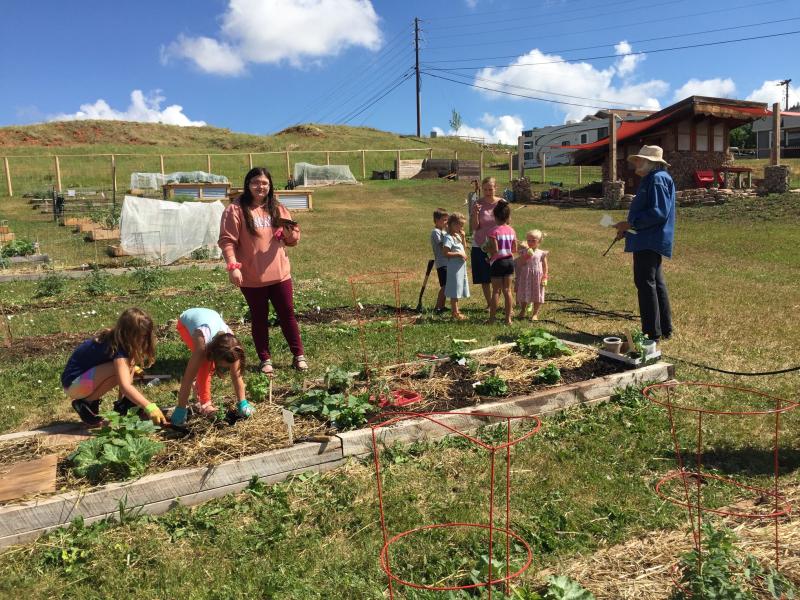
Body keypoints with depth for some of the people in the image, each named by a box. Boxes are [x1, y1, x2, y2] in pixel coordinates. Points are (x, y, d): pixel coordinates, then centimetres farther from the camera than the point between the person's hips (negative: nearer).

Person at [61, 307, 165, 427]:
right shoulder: (117, 348, -29)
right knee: (118, 369, -29)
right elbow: (125, 386, -41)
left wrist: (129, 367, 3)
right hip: (73, 384, -9)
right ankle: (85, 404, -11)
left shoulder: (114, 338, -4)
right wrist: (149, 407, -48)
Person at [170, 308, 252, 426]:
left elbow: (236, 376, -24)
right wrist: (181, 408, -37)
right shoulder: (203, 343, -44)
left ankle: (199, 386, 25)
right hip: (186, 322, -3)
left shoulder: (230, 343, -33)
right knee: (204, 363, -24)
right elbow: (188, 377, -39)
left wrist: (242, 403, -24)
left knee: (208, 364, -5)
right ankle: (205, 403, -13)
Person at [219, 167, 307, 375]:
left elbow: (293, 240, 13)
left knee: (287, 314, 8)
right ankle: (265, 359, 21)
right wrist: (233, 266, -21)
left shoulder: (277, 209, 9)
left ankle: (299, 355, 20)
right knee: (259, 318, 9)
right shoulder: (236, 210, -5)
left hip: (280, 274, 3)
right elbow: (227, 241, -10)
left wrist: (290, 232, -10)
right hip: (252, 277, -3)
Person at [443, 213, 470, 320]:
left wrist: (463, 238, 7)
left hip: (461, 266, 9)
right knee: (454, 290, -3)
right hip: (454, 267, -9)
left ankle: (456, 311, 22)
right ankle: (455, 313, 2)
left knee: (458, 290, 14)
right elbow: (446, 253, -20)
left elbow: (464, 249, 20)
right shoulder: (449, 237, -14)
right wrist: (459, 253, -18)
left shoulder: (458, 236, 13)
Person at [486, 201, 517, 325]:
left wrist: (487, 249, 0)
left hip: (498, 262, -5)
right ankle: (508, 318, 12)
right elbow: (515, 249, 8)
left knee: (496, 290, 1)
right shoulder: (511, 230, 4)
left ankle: (492, 318, 7)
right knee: (507, 290, 9)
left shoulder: (493, 231, -14)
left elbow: (494, 250, -19)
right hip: (509, 261, 5)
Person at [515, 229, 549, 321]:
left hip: (537, 277, 0)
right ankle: (523, 311, 29)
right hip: (525, 276, 1)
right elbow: (520, 264, -9)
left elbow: (545, 266, 2)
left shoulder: (541, 253, 1)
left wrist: (544, 277, -5)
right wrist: (527, 255, -20)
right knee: (524, 294, 8)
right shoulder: (524, 252, 2)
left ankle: (535, 314, 16)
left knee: (537, 296, 5)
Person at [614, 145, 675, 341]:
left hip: (650, 242, -11)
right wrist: (626, 229, 18)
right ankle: (665, 330, 25)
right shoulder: (651, 179, 19)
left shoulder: (658, 179, -14)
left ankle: (652, 333, -5)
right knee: (656, 283, 15)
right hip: (648, 241, 11)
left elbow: (658, 213, -23)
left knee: (645, 283, -9)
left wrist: (630, 223, -21)